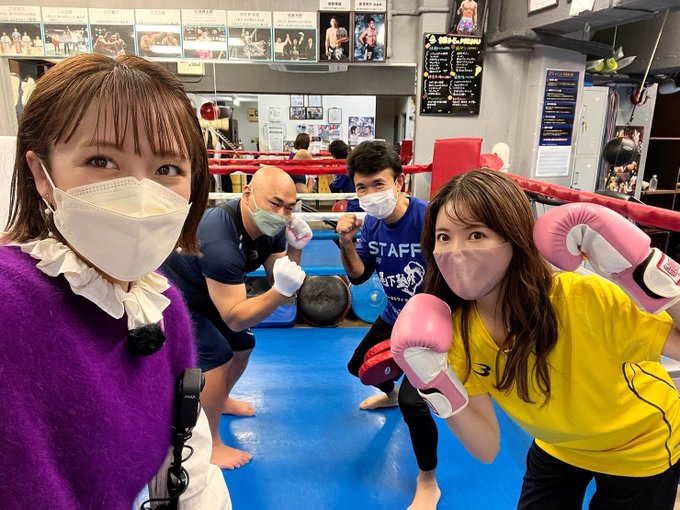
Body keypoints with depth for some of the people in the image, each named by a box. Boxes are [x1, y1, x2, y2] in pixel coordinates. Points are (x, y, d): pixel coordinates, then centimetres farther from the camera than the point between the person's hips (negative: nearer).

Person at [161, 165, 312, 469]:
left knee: (242, 344, 15)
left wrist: (294, 249, -25)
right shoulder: (219, 239, -39)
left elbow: (276, 279, -8)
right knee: (217, 357, -17)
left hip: (203, 292, 8)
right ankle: (210, 446, 2)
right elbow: (234, 317, -37)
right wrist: (282, 291, -50)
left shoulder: (269, 226, -15)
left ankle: (220, 400, 44)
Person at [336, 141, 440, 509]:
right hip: (394, 317, 8)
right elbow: (359, 275, 1)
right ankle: (389, 393, 64)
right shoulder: (371, 222, -9)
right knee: (359, 366, 25)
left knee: (413, 400, -21)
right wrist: (347, 243, -17)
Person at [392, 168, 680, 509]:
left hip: (639, 449, -2)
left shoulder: (582, 300, -37)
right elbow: (486, 448, -18)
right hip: (556, 449, 3)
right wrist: (440, 388, -34)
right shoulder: (457, 328, -23)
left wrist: (646, 272, -46)